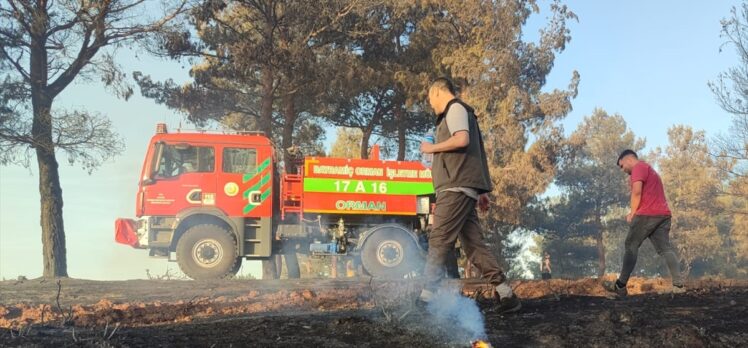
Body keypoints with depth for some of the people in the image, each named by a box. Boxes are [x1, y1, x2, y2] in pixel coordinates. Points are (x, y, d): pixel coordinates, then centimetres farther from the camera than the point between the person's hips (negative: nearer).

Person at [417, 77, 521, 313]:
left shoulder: (455, 108, -1)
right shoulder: (462, 113, 28)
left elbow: (461, 139, -20)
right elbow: (477, 152, 26)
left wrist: (432, 148, -6)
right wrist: (481, 192, 23)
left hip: (456, 188, -10)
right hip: (462, 189, 10)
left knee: (438, 242, -11)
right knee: (473, 245, 5)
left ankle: (426, 298, -13)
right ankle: (506, 295, 3)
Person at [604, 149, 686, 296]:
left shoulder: (639, 167, -2)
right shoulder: (649, 169, 30)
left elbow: (637, 192, -15)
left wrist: (632, 214, -6)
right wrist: (635, 213, 16)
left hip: (647, 214, -9)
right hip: (663, 214, 9)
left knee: (631, 246, -2)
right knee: (665, 249, 2)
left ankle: (621, 286, -1)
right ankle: (678, 284, -11)